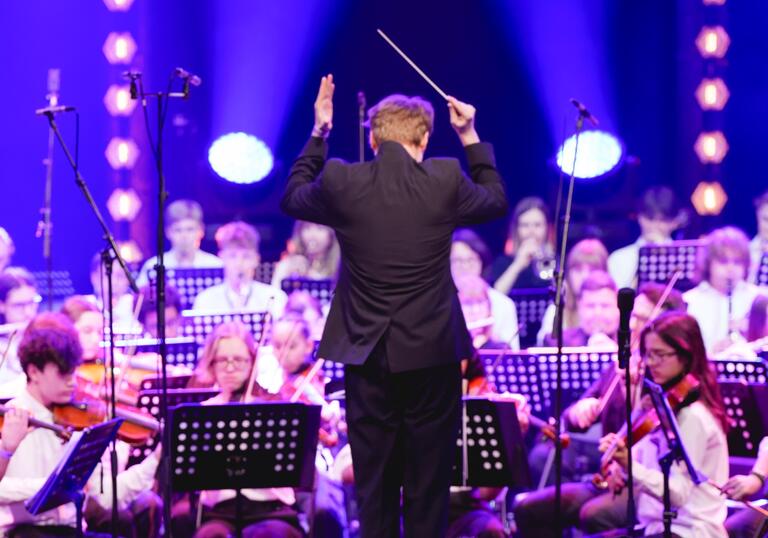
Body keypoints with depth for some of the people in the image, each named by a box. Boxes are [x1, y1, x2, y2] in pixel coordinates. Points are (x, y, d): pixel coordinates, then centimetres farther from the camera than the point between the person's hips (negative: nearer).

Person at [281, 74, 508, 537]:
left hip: (367, 356, 1)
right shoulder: (445, 181, -7)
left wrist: (318, 134, 22)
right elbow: (497, 201, 15)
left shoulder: (341, 182, -6)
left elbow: (293, 198, 17)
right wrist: (470, 137, 20)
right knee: (429, 488, 5)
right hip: (433, 355, -1)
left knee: (375, 486, 7)